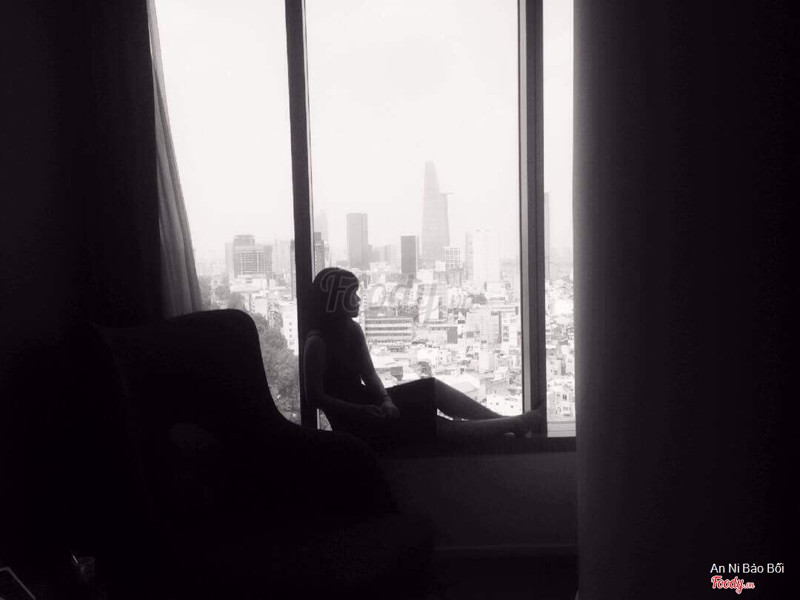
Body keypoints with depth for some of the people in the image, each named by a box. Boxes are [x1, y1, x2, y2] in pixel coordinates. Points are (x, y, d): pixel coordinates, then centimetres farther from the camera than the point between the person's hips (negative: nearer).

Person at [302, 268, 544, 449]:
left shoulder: (351, 330, 5)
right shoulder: (317, 342, -20)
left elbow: (369, 374, 6)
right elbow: (315, 396, -22)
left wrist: (385, 400, -13)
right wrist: (362, 412, -25)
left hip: (368, 403, 8)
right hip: (352, 420, -8)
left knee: (434, 387, -3)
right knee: (439, 426, -13)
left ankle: (508, 421, 0)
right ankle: (516, 425, -6)